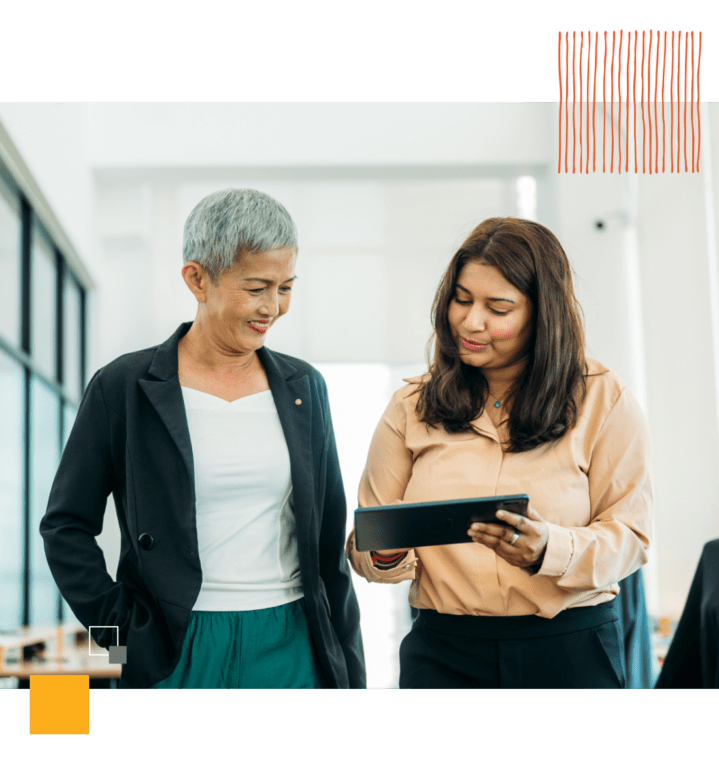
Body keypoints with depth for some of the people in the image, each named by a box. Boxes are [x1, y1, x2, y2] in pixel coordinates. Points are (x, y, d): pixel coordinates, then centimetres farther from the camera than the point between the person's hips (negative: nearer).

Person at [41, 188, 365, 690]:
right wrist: (120, 626, -7)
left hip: (290, 649, 3)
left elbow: (329, 542, 12)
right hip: (173, 657, -2)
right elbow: (66, 525, 1)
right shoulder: (124, 387, -2)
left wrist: (350, 676, 11)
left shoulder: (303, 387, 8)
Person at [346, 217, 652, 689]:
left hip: (571, 652, -1)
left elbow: (629, 534, -4)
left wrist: (549, 551, -24)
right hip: (443, 653, 2)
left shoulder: (604, 401, 1)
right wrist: (387, 556, -17)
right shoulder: (411, 407, 8)